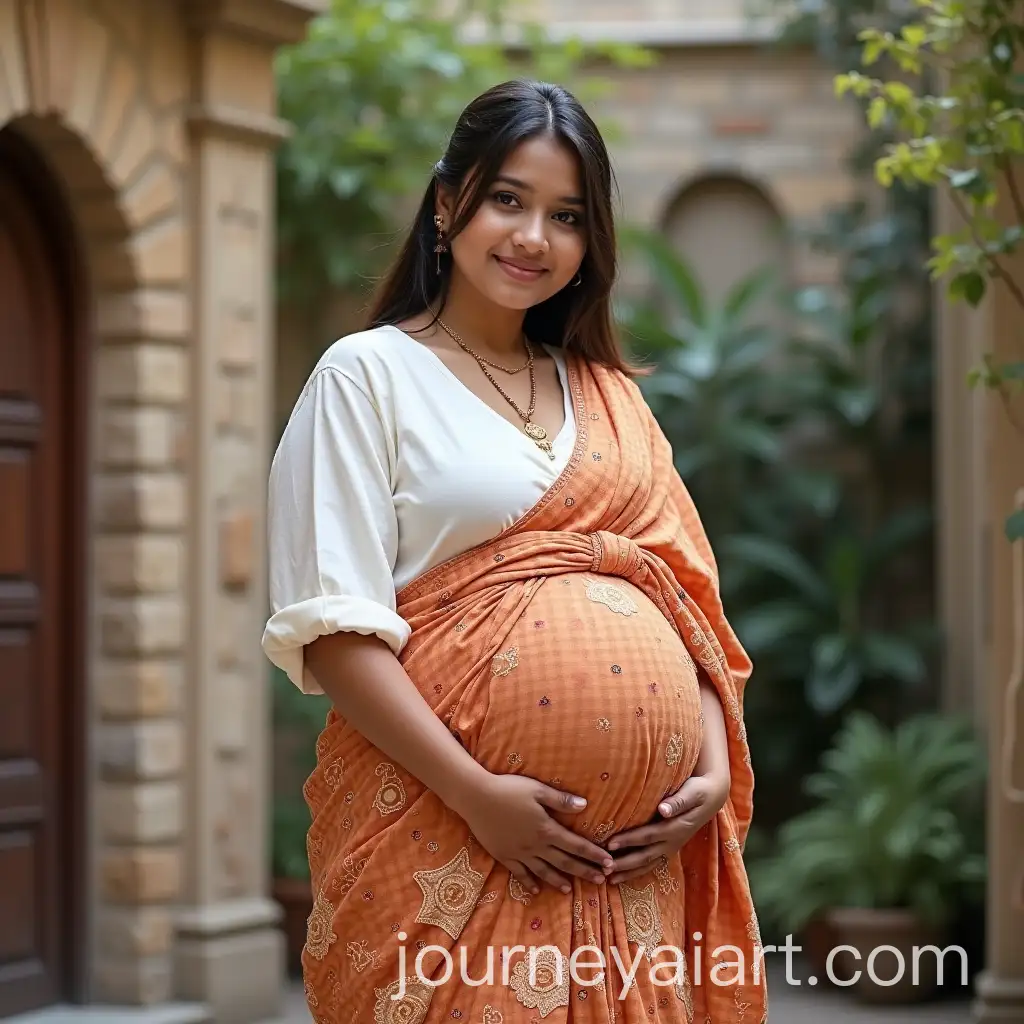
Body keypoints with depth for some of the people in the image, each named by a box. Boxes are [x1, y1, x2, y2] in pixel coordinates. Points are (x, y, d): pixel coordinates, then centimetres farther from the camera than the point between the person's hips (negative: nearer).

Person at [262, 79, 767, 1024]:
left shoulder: (608, 394, 17)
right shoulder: (369, 374, 1)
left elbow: (684, 597, 13)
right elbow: (332, 626, -9)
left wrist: (714, 768, -4)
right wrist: (476, 794, -17)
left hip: (636, 848, 5)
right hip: (443, 835, -4)